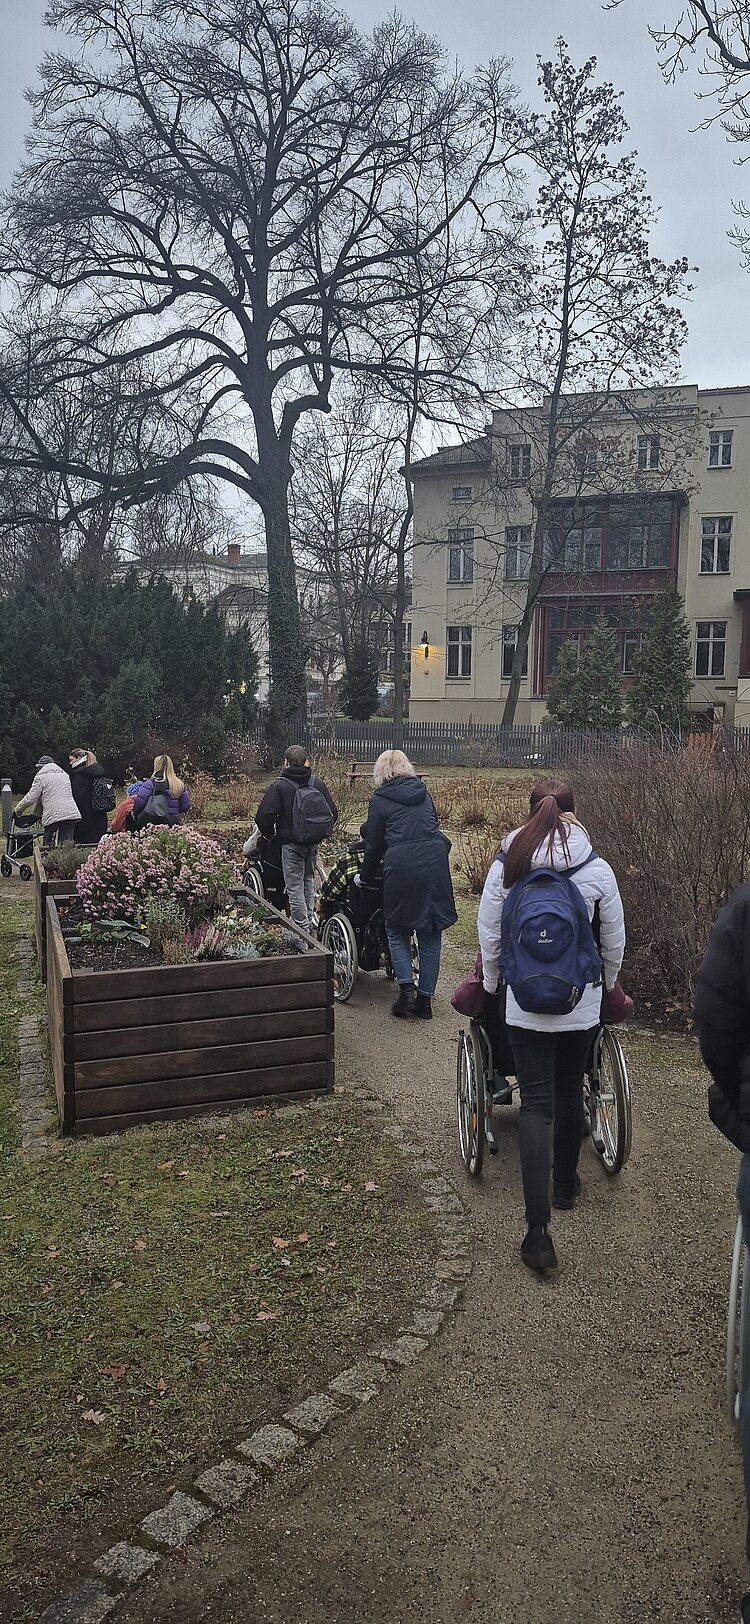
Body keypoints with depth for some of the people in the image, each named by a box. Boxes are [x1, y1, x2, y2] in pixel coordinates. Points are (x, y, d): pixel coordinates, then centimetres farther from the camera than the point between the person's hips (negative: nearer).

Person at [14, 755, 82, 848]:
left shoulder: (40, 777, 4)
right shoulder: (65, 775, 22)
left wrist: (18, 809, 18)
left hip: (53, 815, -4)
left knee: (48, 845, 6)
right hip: (71, 813, 4)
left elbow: (31, 798, 1)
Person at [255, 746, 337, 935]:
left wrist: (270, 836, 2)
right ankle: (310, 921, 27)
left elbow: (263, 816, -16)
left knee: (294, 886, 0)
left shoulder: (280, 785, -10)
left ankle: (302, 929, -1)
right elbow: (333, 812, 7)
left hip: (291, 843, -5)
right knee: (309, 881, 21)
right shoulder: (317, 782, 3)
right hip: (314, 843, 5)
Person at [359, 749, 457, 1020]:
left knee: (397, 929, 14)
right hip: (434, 863, 4)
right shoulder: (423, 793, 17)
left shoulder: (379, 801, 6)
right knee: (430, 933, 10)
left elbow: (374, 845, 9)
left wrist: (366, 877, 22)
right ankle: (425, 999, 13)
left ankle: (406, 987, -1)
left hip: (401, 866, -3)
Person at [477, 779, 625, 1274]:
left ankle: (538, 1229, -6)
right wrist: (606, 987, 21)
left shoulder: (507, 865, -5)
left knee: (536, 1105, 1)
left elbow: (488, 935, 0)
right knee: (570, 1092, 21)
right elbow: (615, 942, 3)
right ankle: (566, 1183, 41)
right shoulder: (597, 868, -6)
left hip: (524, 1004, 0)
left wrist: (492, 986, 16)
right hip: (581, 1005, 1)